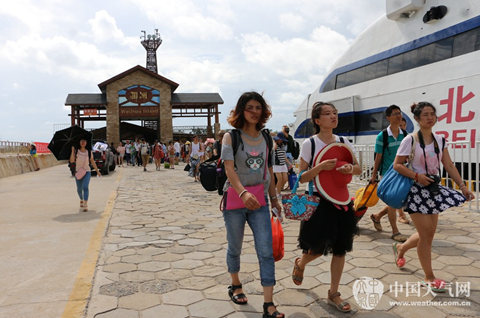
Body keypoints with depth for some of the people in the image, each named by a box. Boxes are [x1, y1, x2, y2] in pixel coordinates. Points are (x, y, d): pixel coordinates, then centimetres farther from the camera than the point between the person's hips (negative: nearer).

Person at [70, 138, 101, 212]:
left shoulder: (89, 152, -2)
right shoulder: (76, 151, -3)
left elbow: (93, 162, 9)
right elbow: (71, 161, -16)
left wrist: (97, 171, 13)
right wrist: (72, 151, -21)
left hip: (87, 172, -1)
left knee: (85, 187, -21)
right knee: (79, 189, 13)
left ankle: (85, 205, -23)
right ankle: (81, 200, 44)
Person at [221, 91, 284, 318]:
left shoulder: (265, 138, 8)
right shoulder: (231, 136, -6)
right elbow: (229, 169, -18)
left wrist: (274, 198, 16)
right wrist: (243, 193, -34)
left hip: (259, 202, 3)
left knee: (266, 252, -4)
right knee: (235, 248, 14)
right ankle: (235, 286, 40)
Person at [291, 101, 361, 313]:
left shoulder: (343, 142, 5)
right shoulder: (309, 143, -8)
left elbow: (358, 169, 7)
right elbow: (302, 178, -10)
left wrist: (350, 168, -16)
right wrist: (320, 167, -27)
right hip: (318, 200, -4)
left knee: (340, 248, 7)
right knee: (318, 249, 1)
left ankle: (333, 294, 23)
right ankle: (300, 264, 37)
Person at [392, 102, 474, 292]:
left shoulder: (439, 140, 7)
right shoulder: (411, 140, -10)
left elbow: (449, 165, 8)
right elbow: (397, 165, -11)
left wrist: (462, 186, 2)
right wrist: (417, 176, -21)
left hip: (433, 189, 6)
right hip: (416, 190, -6)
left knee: (429, 233, 11)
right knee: (426, 233, -5)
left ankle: (400, 248, 38)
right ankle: (429, 278, 10)